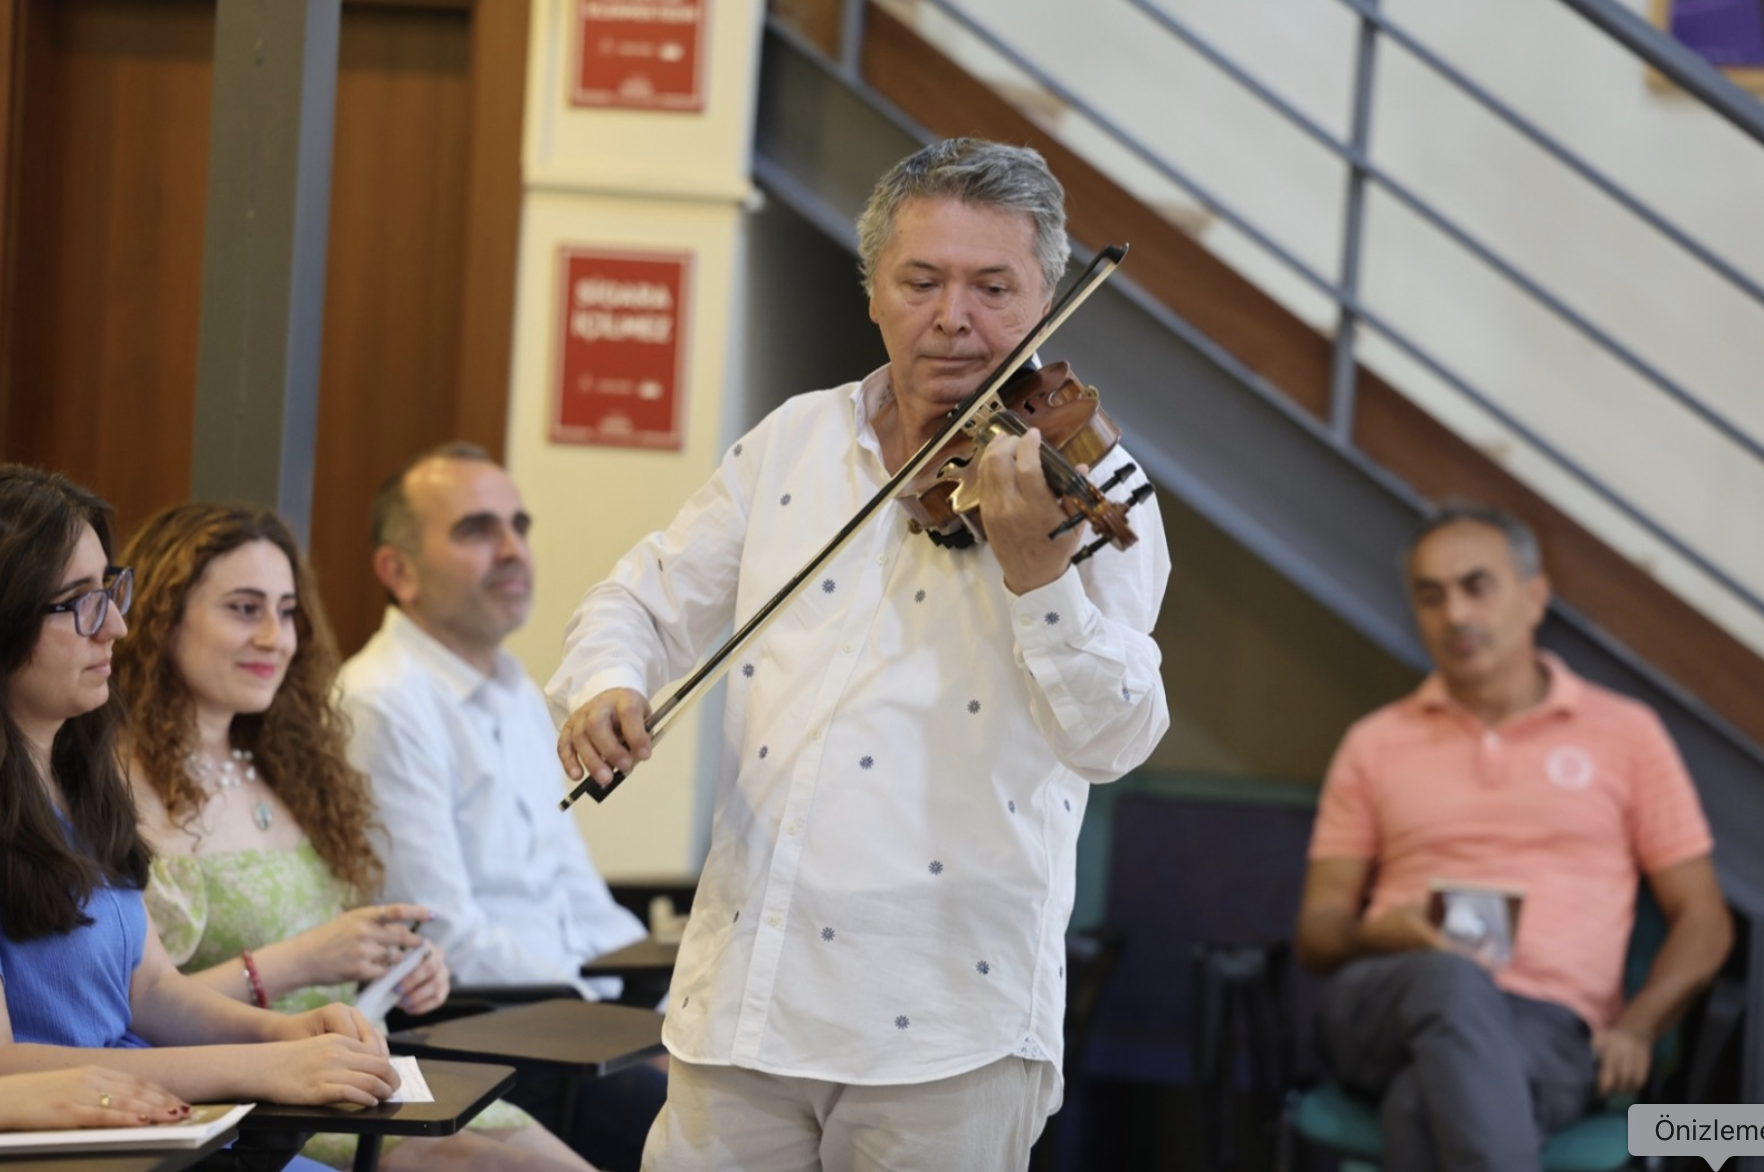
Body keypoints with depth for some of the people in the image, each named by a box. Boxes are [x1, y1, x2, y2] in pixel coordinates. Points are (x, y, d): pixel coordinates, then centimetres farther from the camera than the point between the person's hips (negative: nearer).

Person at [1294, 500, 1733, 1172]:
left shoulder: (1625, 734, 17)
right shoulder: (1374, 744, 21)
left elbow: (1703, 920, 15)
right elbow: (1316, 932, 19)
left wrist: (1635, 1026, -5)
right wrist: (1380, 933, -7)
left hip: (1550, 1023, -1)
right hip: (1385, 1009, 1)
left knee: (1426, 1107, -39)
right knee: (1452, 979, -40)